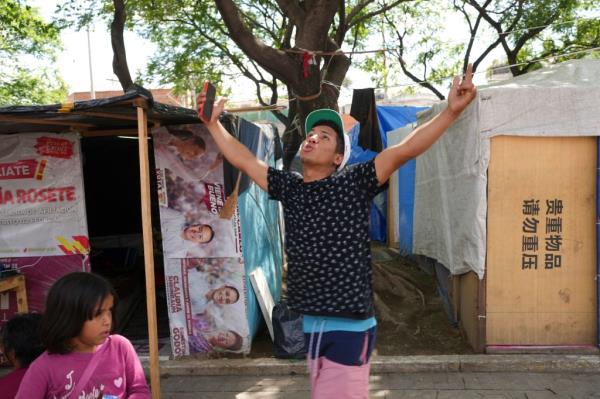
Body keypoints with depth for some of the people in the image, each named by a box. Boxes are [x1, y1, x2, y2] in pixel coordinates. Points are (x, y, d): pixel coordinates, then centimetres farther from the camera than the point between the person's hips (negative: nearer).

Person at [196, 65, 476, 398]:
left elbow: (403, 151, -15)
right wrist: (213, 123, 19)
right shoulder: (288, 187, 7)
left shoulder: (353, 183, -6)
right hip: (307, 323, 5)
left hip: (348, 326, -5)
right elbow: (243, 160, 16)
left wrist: (451, 111, -23)